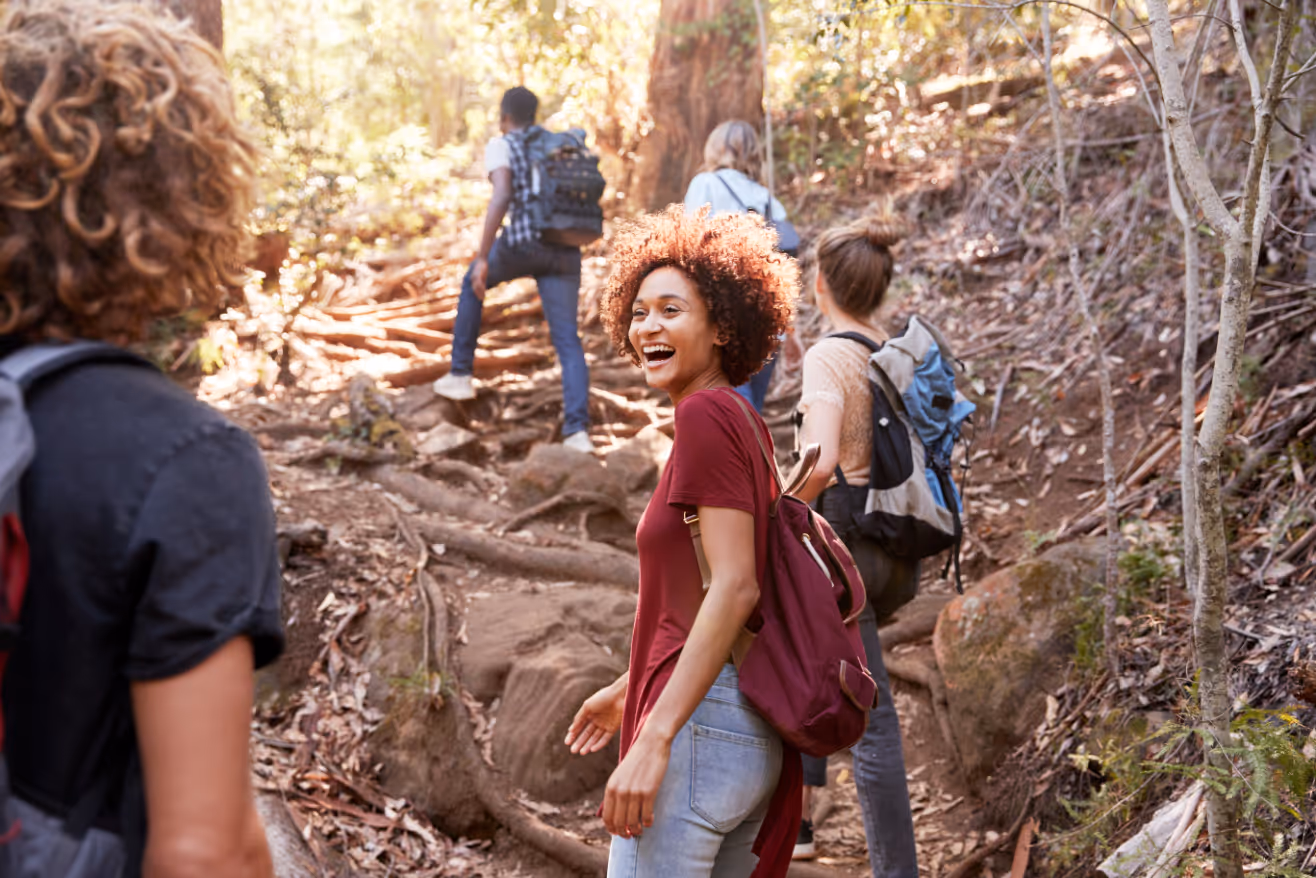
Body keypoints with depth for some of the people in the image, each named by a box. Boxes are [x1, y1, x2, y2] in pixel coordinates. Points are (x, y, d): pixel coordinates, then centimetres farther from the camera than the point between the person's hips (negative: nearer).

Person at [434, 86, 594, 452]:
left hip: (522, 243, -4)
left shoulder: (502, 146, 3)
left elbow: (501, 197, -14)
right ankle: (577, 429, -16)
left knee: (473, 284, 28)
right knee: (567, 341, 1)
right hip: (565, 251, 4)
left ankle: (460, 375, 30)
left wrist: (482, 258, -15)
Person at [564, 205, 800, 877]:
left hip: (699, 721, -10)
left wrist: (655, 738, -22)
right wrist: (631, 688, 33)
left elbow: (734, 586, -20)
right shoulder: (743, 423, 15)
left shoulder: (706, 414, -12)